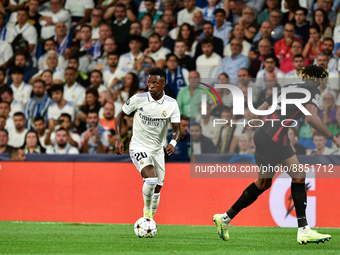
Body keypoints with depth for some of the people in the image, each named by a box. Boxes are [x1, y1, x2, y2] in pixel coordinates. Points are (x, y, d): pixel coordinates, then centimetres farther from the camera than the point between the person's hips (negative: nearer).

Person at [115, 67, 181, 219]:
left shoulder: (171, 104, -7)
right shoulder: (138, 99, -11)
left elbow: (177, 129, -7)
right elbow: (121, 115, 3)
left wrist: (173, 143, -29)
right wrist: (118, 138, -7)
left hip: (157, 149, 4)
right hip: (138, 147, -4)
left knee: (157, 189, 9)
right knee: (151, 178, -27)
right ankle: (147, 209, -4)